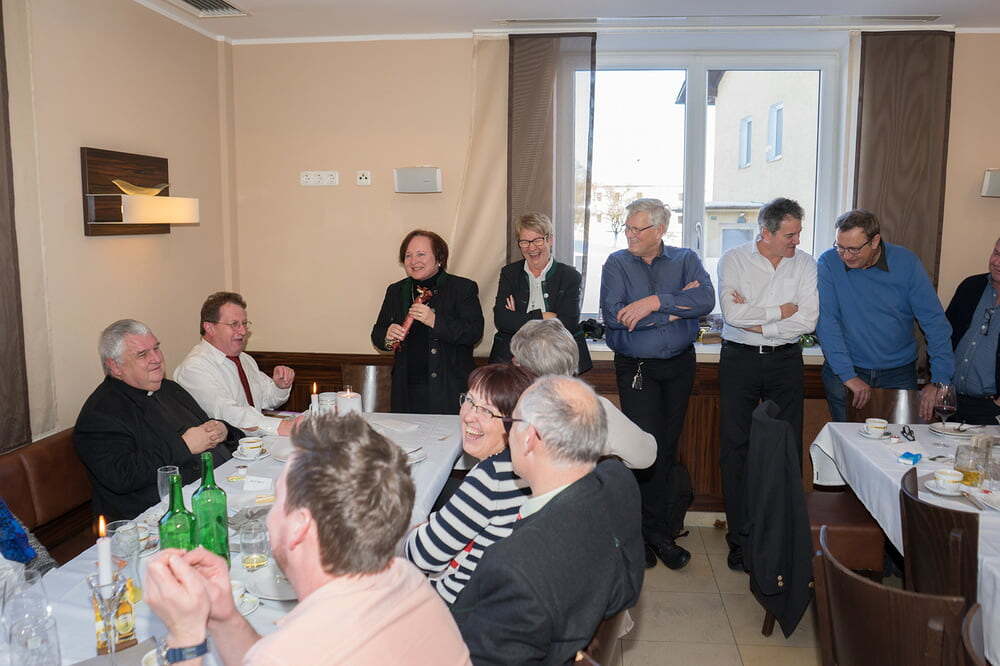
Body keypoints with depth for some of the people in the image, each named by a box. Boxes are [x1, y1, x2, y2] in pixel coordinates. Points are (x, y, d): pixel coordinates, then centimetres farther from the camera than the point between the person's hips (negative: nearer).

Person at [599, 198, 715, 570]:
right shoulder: (617, 263, 0)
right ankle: (657, 534, 11)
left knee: (668, 446, 8)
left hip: (679, 365, 2)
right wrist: (675, 308, -15)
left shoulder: (685, 260, 4)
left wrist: (655, 302, -24)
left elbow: (706, 299, -16)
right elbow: (612, 315, -16)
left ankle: (647, 531, 23)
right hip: (635, 367, -2)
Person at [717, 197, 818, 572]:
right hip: (739, 360, -1)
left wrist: (757, 323, -10)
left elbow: (808, 320, -7)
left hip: (785, 362, 2)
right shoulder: (734, 260, -1)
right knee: (735, 449, 0)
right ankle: (739, 539, 11)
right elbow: (731, 312, -14)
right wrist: (781, 311, -9)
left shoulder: (804, 264, 5)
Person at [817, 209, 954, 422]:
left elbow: (935, 321, -5)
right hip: (845, 370, -1)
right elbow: (826, 323, -14)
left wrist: (940, 380, -12)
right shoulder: (829, 263, -10)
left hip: (899, 372, 1)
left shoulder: (906, 262, -7)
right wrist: (848, 376, -19)